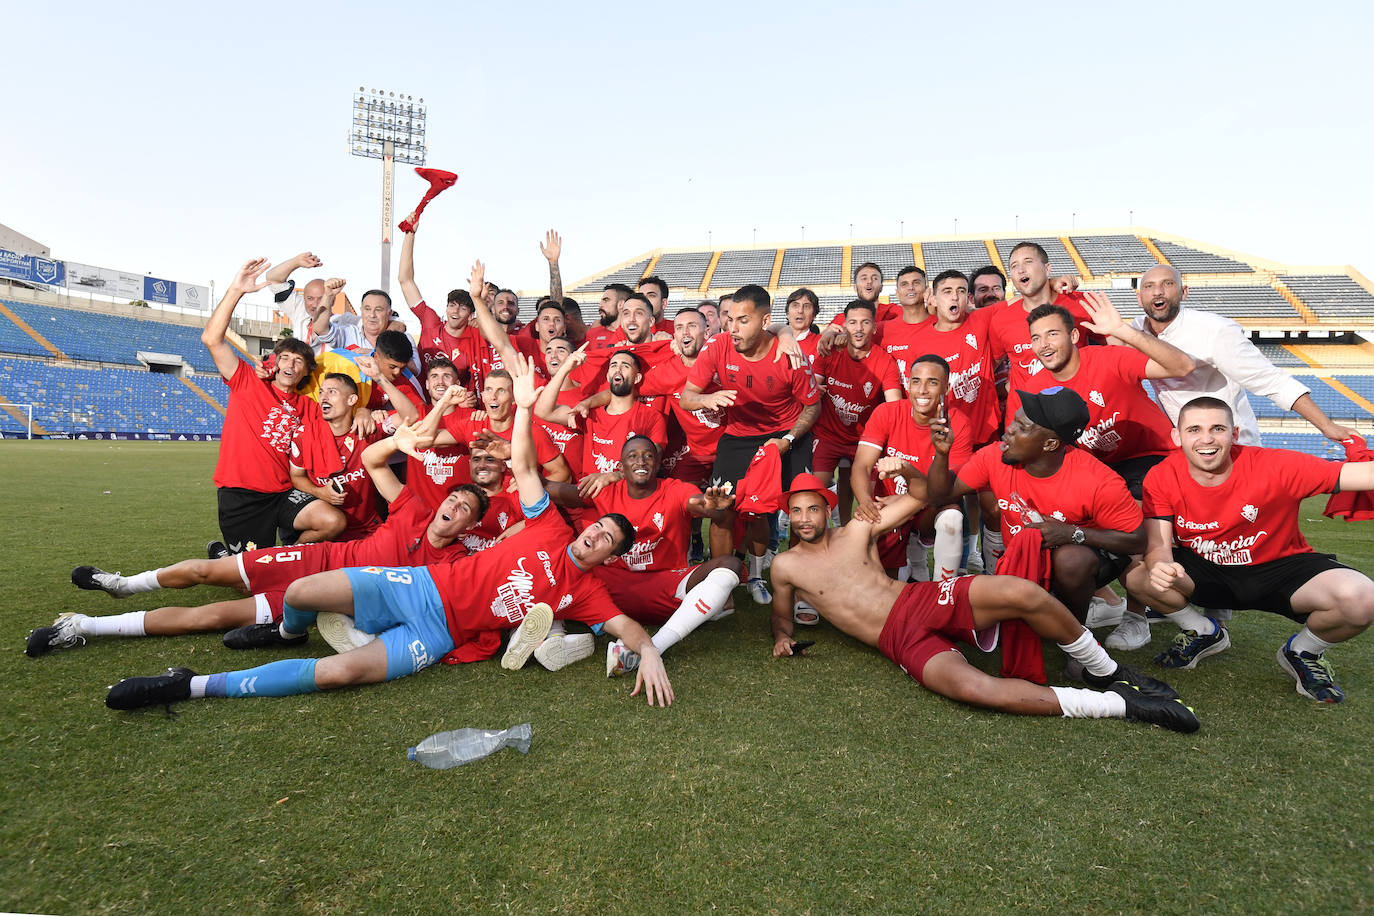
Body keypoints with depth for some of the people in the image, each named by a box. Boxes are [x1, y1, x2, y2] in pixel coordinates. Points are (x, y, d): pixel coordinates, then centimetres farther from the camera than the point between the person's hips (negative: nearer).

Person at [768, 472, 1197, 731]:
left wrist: (907, 471, -10)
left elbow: (922, 495, 12)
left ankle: (1105, 672, 0)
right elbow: (781, 614, 21)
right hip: (901, 640, -2)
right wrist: (783, 637, -3)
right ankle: (1118, 705, -22)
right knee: (974, 688, -34)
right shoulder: (785, 566, 6)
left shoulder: (858, 529, 8)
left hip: (922, 598, 3)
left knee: (1022, 593, -26)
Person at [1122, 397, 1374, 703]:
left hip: (1280, 569, -1)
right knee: (1134, 571, -24)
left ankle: (1303, 652, 7)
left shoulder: (1275, 466, -22)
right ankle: (1203, 633, 8)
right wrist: (1160, 566, -46)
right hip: (1204, 572, 2)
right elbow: (1158, 544, -21)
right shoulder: (1162, 478, -16)